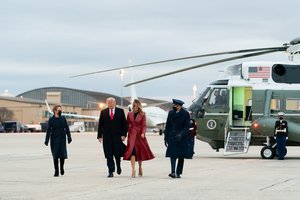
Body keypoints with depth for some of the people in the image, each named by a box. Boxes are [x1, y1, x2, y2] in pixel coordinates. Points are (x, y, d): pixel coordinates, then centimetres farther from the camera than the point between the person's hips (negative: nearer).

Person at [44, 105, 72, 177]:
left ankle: (62, 168, 22)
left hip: (62, 139, 1)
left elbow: (67, 129, 5)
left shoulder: (63, 118, 4)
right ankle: (56, 171, 9)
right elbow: (48, 130, -3)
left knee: (63, 154, -4)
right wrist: (46, 140, -7)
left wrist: (69, 138, -1)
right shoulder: (51, 119, -2)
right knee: (55, 155, 1)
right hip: (54, 140, -1)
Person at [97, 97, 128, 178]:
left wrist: (124, 134, -6)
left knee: (117, 153, -2)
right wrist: (99, 136, 1)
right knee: (109, 155, -2)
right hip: (107, 137, 1)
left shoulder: (120, 111, 4)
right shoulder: (103, 112, 8)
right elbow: (100, 125, 8)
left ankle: (118, 167, 26)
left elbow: (124, 124, 3)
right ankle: (111, 171, 2)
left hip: (117, 136, -1)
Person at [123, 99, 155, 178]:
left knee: (140, 151, 8)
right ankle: (133, 170, -19)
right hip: (132, 134, 0)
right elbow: (127, 124, 11)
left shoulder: (142, 114, 0)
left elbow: (144, 125, -4)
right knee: (132, 151, -14)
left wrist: (143, 133, -19)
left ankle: (140, 167, 29)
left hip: (139, 134, 0)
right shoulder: (129, 114, 6)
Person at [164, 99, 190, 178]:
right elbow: (167, 126, 12)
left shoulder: (185, 114, -3)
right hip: (172, 137, 2)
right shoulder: (171, 113, 9)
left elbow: (187, 126, -6)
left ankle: (178, 173, 11)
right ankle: (173, 172, -18)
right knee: (172, 154, -11)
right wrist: (166, 138, 8)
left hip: (182, 138, -2)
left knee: (181, 156, 3)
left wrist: (181, 134, -20)